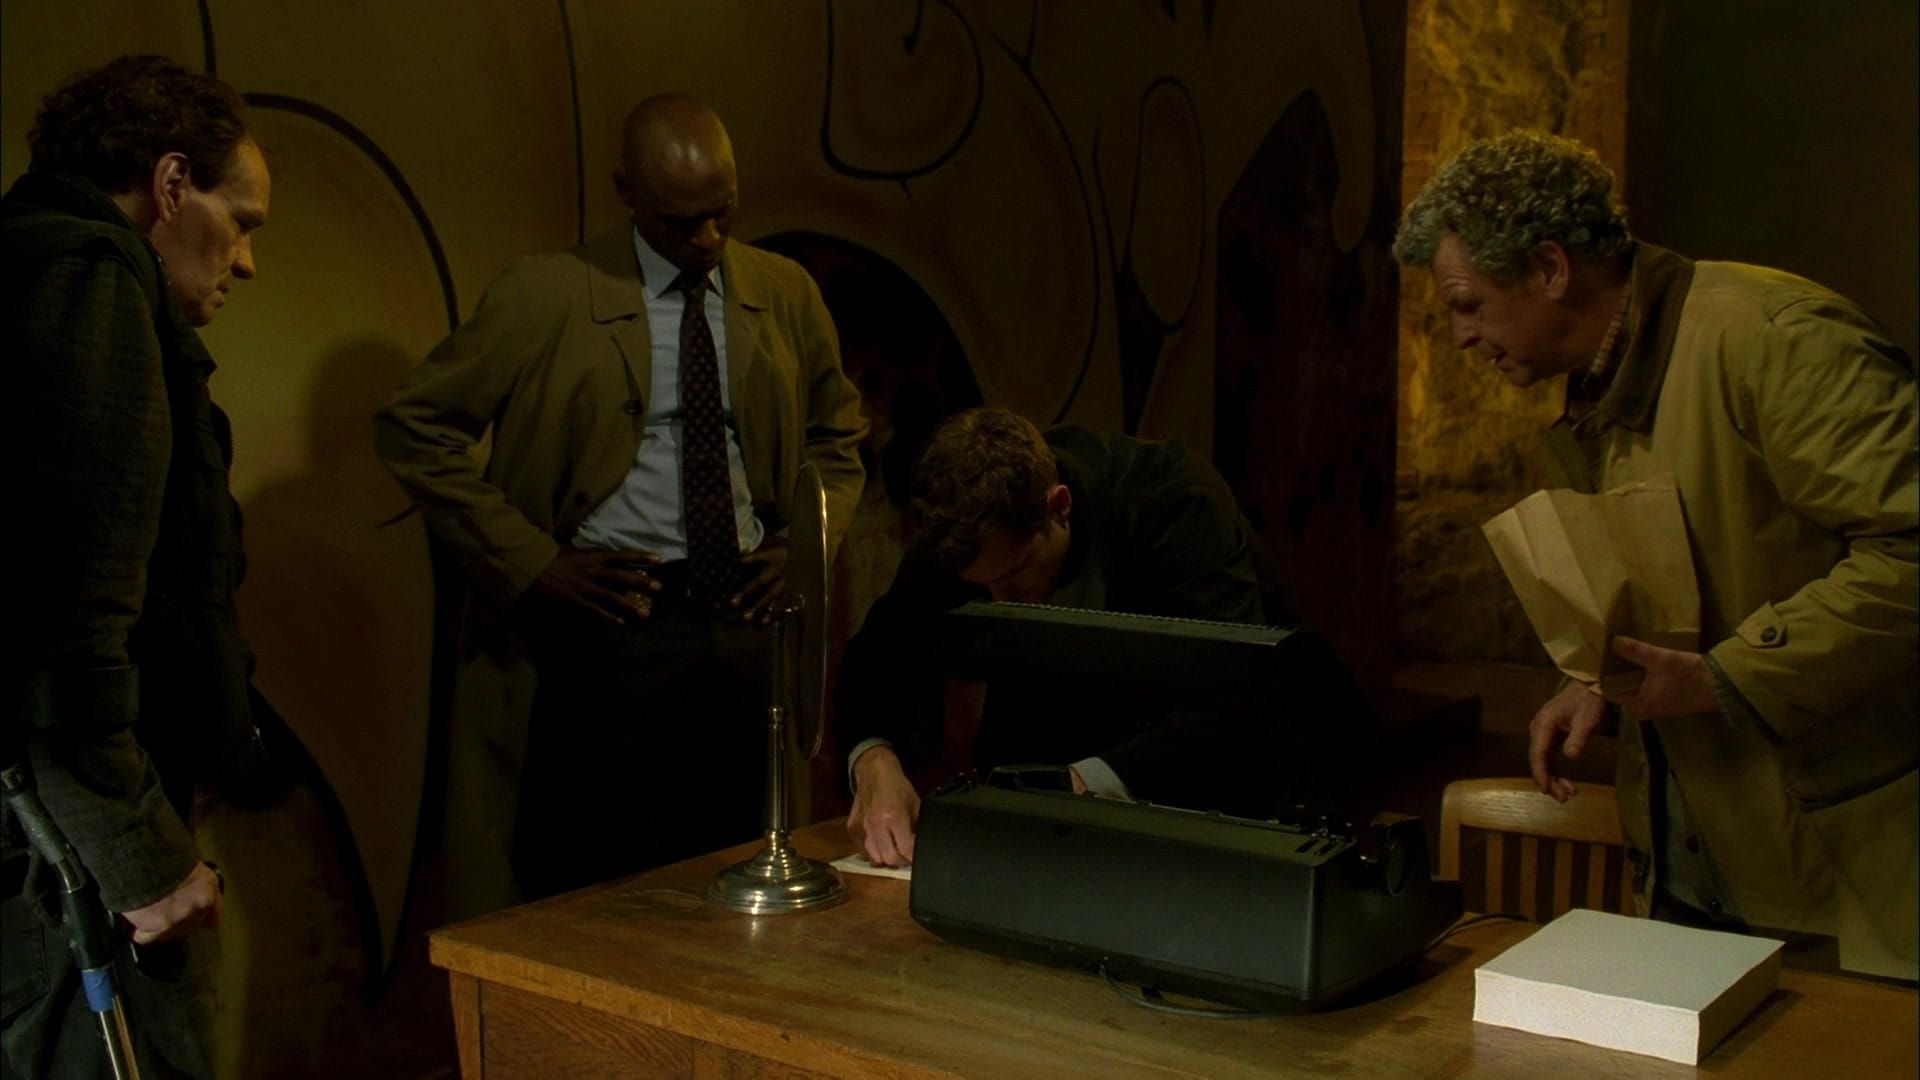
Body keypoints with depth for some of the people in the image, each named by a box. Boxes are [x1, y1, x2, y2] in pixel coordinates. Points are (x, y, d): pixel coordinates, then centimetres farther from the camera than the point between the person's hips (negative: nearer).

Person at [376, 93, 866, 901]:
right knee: (596, 892, 1)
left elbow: (837, 433, 23)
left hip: (745, 620, 4)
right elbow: (413, 426, -1)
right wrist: (531, 560, -7)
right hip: (616, 619, -3)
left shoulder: (786, 296, 9)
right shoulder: (545, 298, -3)